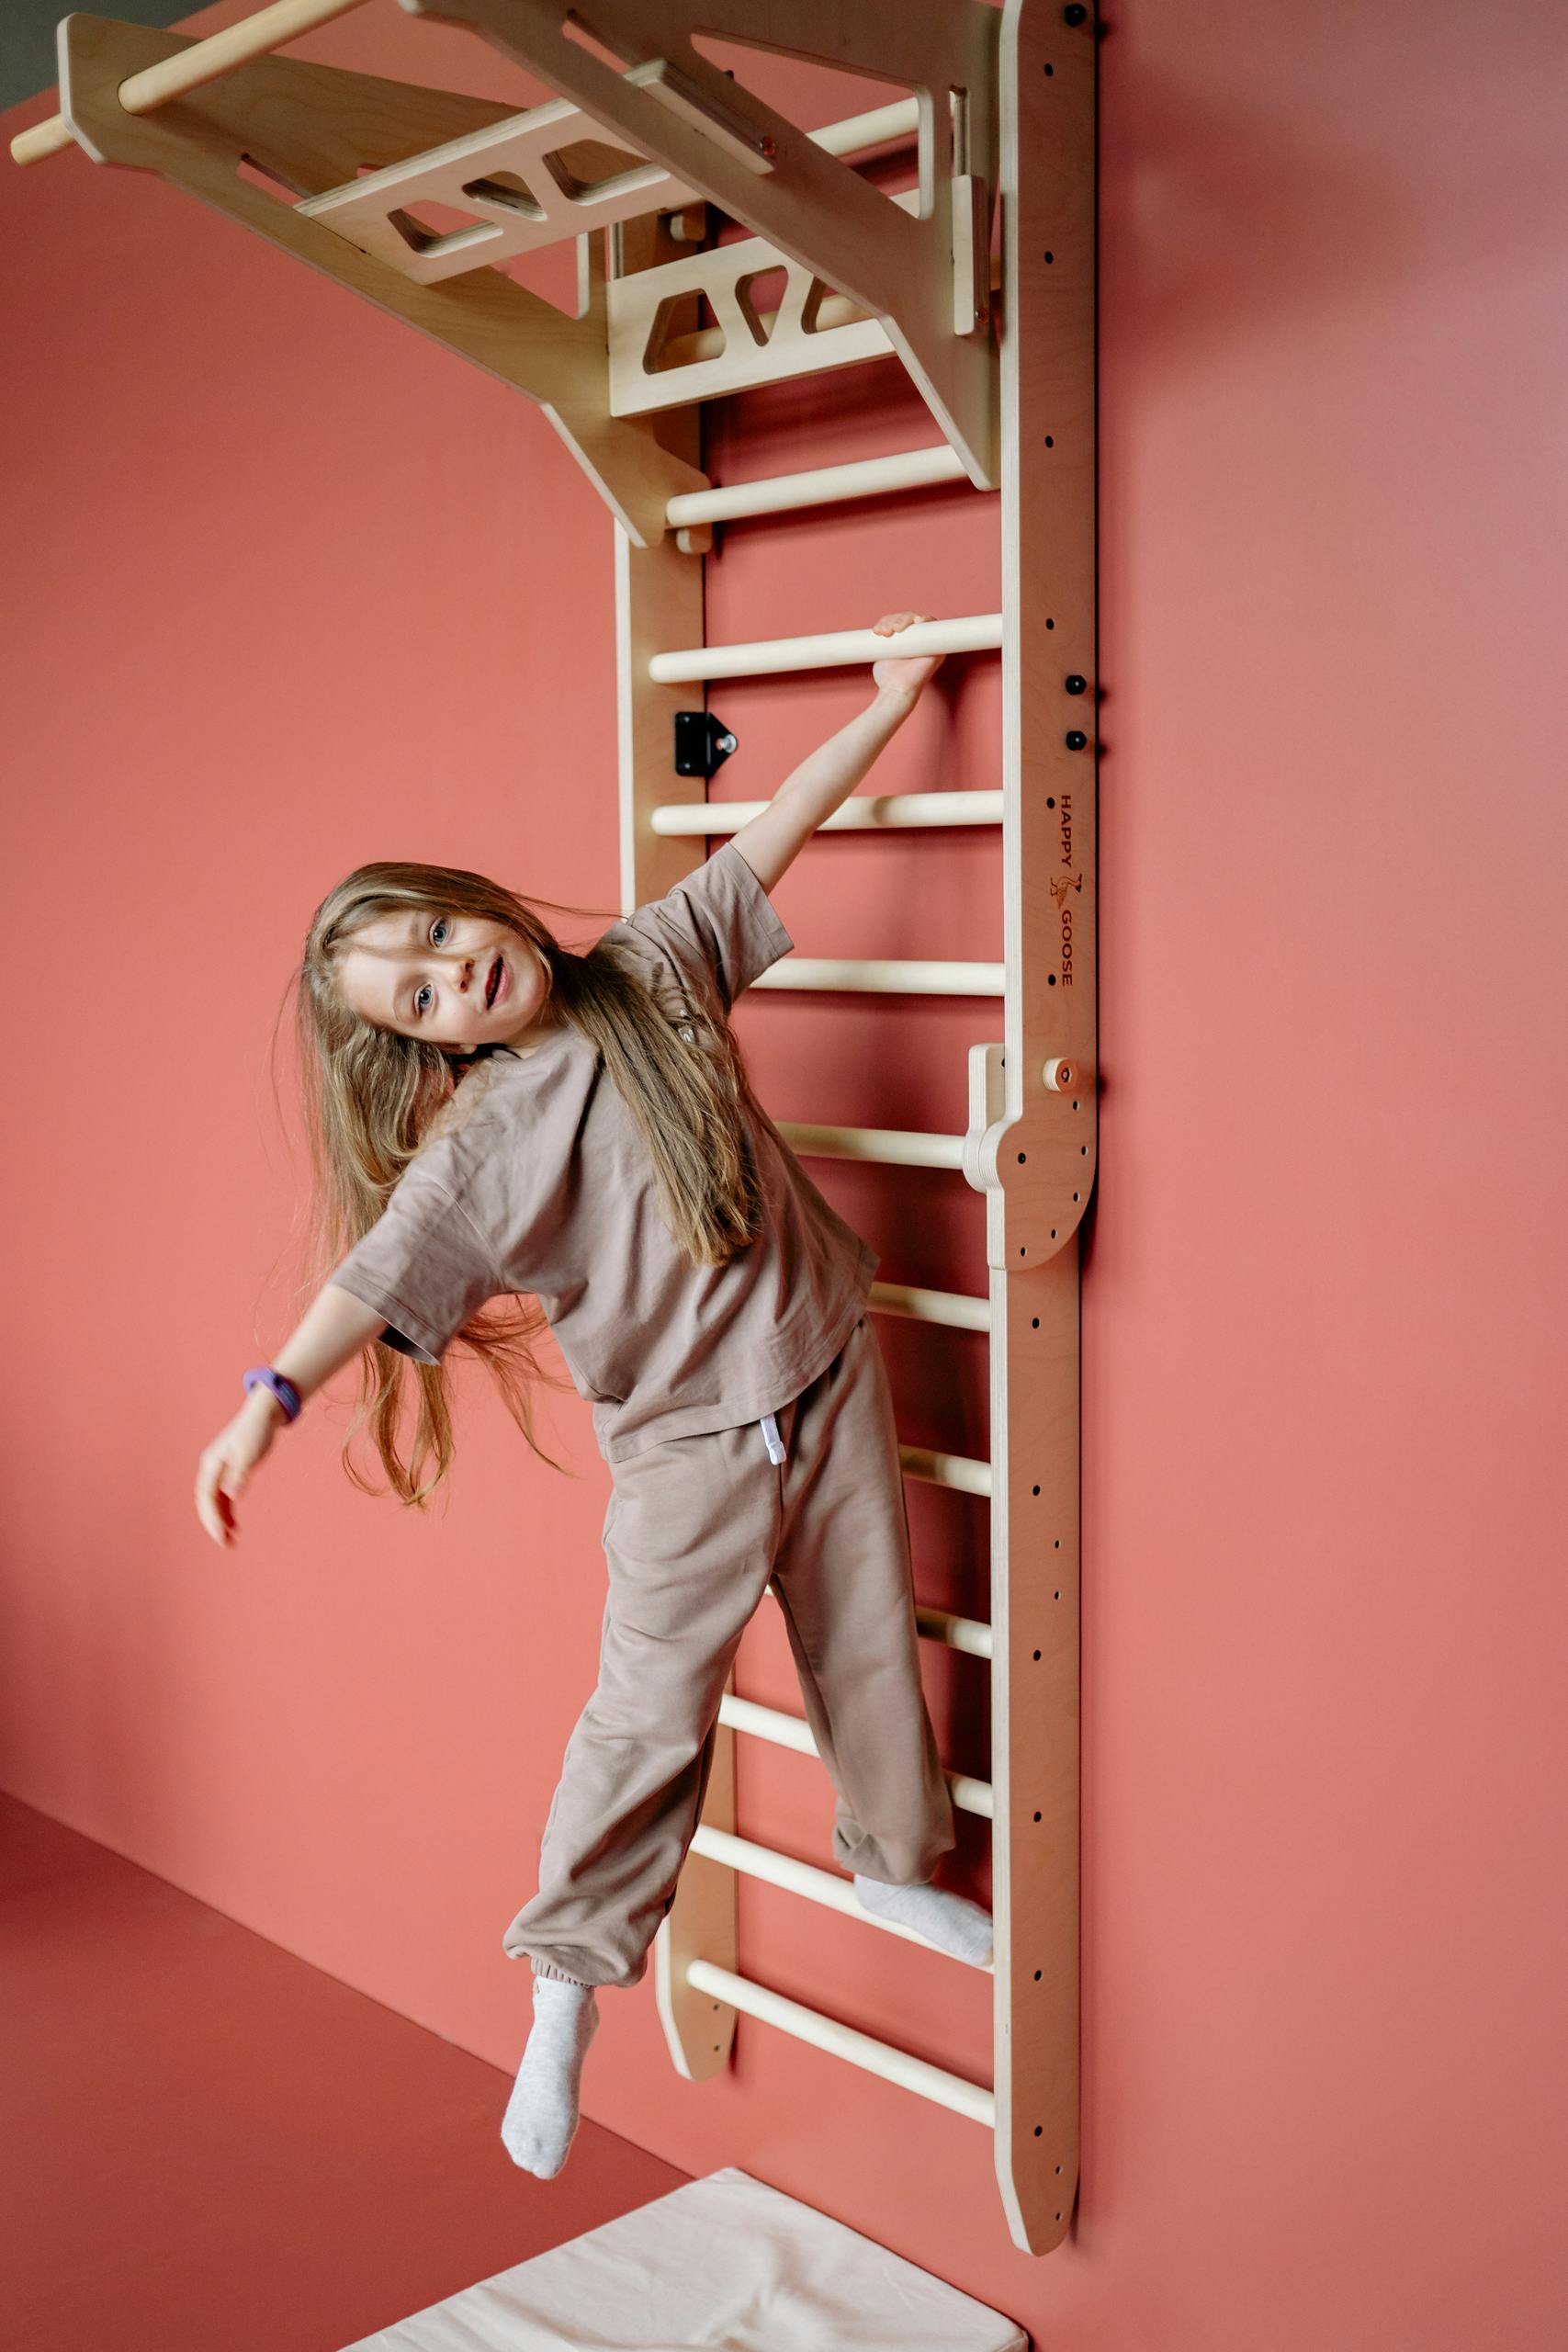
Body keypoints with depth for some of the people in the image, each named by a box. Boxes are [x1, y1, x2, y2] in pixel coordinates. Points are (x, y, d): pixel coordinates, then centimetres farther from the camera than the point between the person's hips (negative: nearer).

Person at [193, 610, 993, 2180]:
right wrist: (273, 1391, -36)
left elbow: (769, 837, 5)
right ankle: (567, 1983, 17)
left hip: (828, 1377, 4)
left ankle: (893, 1865, 41)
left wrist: (889, 702, 8)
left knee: (871, 1652, 16)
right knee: (650, 1716, -2)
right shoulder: (481, 1143, -13)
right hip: (686, 1447, -4)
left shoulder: (652, 965, 0)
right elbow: (378, 1279, -21)